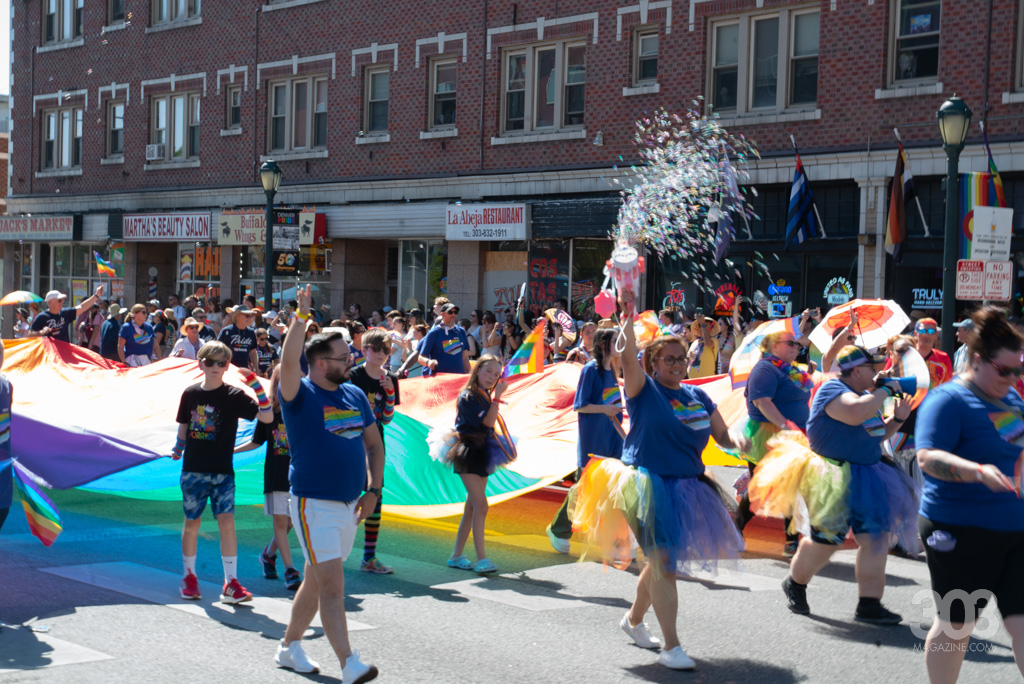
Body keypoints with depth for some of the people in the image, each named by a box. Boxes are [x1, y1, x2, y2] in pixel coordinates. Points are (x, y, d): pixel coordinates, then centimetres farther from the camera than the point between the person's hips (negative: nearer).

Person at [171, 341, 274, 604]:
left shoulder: (233, 395, -6)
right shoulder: (190, 393, 3)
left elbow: (267, 417, -15)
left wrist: (257, 385, -23)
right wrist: (177, 451, 22)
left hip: (222, 472, -2)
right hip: (192, 470, 2)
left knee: (226, 521, -11)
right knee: (192, 523, 10)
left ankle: (231, 583, -7)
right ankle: (189, 576, 28)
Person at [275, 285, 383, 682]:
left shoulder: (355, 395, 8)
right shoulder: (300, 395, -9)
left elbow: (373, 443, 15)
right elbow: (288, 361, -30)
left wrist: (373, 489, 7)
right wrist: (302, 316, -30)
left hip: (350, 506, 7)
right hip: (314, 505, -6)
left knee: (316, 581, 17)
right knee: (332, 586, -11)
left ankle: (289, 647, 33)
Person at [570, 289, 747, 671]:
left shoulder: (697, 396, 10)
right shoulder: (644, 390, -7)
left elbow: (721, 434, 12)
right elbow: (628, 359, -24)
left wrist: (737, 442, -9)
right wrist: (627, 318, -30)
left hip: (686, 489, 7)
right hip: (649, 488, -6)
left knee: (661, 562, 19)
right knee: (663, 563, -7)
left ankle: (634, 620, 42)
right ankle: (671, 647, -1)